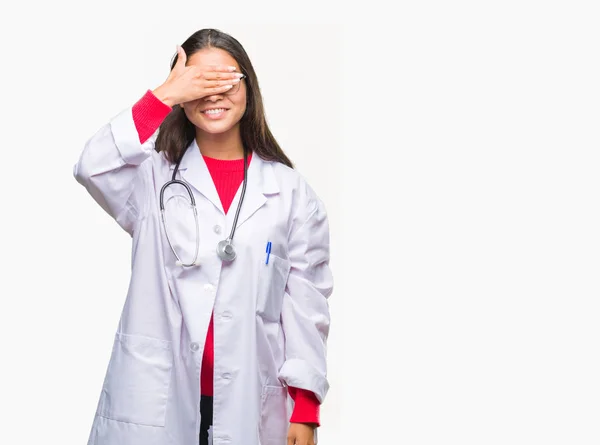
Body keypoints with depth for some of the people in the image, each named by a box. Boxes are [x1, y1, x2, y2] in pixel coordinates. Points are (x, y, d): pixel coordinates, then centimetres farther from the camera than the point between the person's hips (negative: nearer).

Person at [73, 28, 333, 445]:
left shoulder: (290, 191, 5)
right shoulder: (155, 177, 4)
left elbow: (307, 301, 2)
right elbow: (93, 167, -17)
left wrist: (305, 409, -3)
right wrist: (164, 96, -18)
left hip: (250, 404, 1)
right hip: (155, 402, 0)